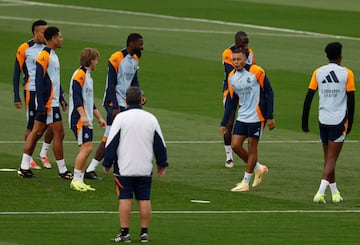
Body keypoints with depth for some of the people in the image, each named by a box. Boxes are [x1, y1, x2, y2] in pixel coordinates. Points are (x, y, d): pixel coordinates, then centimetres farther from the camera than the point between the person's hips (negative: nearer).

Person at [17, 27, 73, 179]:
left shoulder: (52, 55, 15)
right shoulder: (44, 56, -15)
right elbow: (39, 81, -19)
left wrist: (61, 98, 22)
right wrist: (42, 105, -22)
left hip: (52, 102, 10)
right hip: (48, 103, -10)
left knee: (36, 133, 8)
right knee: (58, 134, -4)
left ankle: (24, 168, 10)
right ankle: (62, 171, 3)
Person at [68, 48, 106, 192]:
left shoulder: (87, 76, 21)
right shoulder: (80, 75, -10)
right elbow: (76, 96, -19)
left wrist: (99, 117, 30)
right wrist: (83, 115, -26)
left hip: (86, 120, 10)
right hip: (79, 119, -10)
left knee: (87, 149, 6)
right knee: (86, 147, -14)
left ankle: (80, 181, 9)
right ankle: (76, 180, -11)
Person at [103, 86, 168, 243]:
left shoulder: (120, 118, -7)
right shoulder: (151, 118, 3)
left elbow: (111, 143, -6)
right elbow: (160, 144, 11)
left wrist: (107, 164, 3)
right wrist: (162, 164, 21)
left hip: (124, 168, -3)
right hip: (145, 169, 3)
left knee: (125, 199, -1)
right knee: (144, 200, 7)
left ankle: (124, 233, -4)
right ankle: (144, 233, 7)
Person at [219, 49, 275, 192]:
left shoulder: (256, 72, -12)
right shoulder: (232, 77, 7)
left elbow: (269, 93, -7)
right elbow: (231, 101, 14)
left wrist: (270, 117, -11)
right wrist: (224, 123, 11)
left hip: (256, 117, -6)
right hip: (242, 117, 6)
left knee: (251, 148, -1)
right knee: (235, 145, 0)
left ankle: (245, 183, 6)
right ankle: (258, 169, 21)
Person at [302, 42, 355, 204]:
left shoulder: (318, 73, 2)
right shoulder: (347, 74, -5)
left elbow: (308, 98, 1)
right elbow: (351, 101, -4)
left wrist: (305, 122, 7)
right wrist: (350, 123, 7)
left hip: (323, 120, 3)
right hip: (339, 120, -3)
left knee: (328, 158, 17)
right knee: (331, 159, -4)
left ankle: (334, 192, 25)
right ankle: (320, 192, -20)